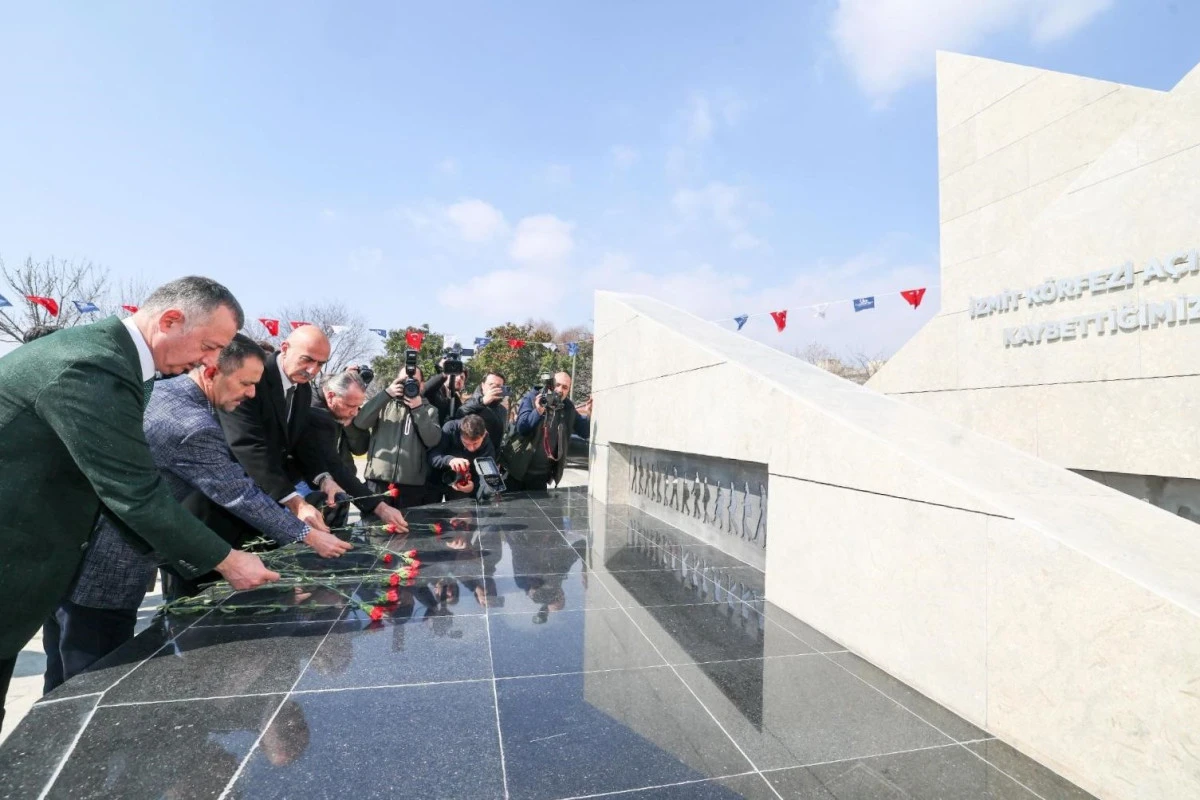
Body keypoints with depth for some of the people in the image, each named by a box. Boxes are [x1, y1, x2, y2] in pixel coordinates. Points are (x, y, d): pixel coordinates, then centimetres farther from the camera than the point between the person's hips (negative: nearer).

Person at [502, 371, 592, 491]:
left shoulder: (569, 408, 2)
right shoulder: (532, 398, -9)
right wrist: (538, 411, -34)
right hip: (517, 469, -3)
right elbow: (521, 428, -18)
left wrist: (590, 415, -17)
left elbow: (584, 432, 0)